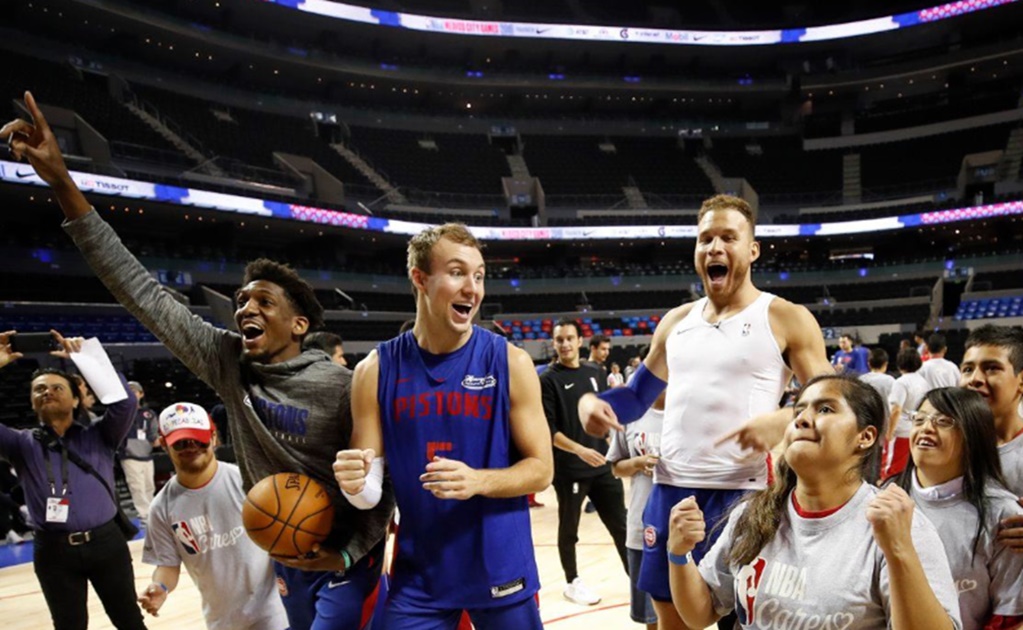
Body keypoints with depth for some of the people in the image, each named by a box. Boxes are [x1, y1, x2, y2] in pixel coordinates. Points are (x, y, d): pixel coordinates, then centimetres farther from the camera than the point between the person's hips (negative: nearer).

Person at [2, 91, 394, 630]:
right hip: (286, 557, 5)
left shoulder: (341, 387, -21)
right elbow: (145, 294, -11)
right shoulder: (228, 363, -9)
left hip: (345, 561, -5)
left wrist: (349, 553, -20)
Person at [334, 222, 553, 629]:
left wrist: (478, 481, -22)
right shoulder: (376, 370, -4)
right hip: (418, 574, 1)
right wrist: (355, 484, -23)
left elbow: (540, 469, -4)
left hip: (501, 569, 0)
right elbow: (370, 491, 0)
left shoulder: (510, 362, -7)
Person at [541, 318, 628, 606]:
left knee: (621, 524, 11)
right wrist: (579, 450, -24)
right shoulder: (548, 381, -8)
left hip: (603, 464, 5)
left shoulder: (593, 374, 9)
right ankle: (573, 582, 27)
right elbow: (548, 431, -14)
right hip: (569, 470, -5)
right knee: (569, 529, 10)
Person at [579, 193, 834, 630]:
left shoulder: (787, 319, -3)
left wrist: (783, 421, -25)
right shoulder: (676, 321, 12)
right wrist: (593, 402, -3)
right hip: (671, 490, 5)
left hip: (744, 494, -5)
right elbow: (637, 396, 18)